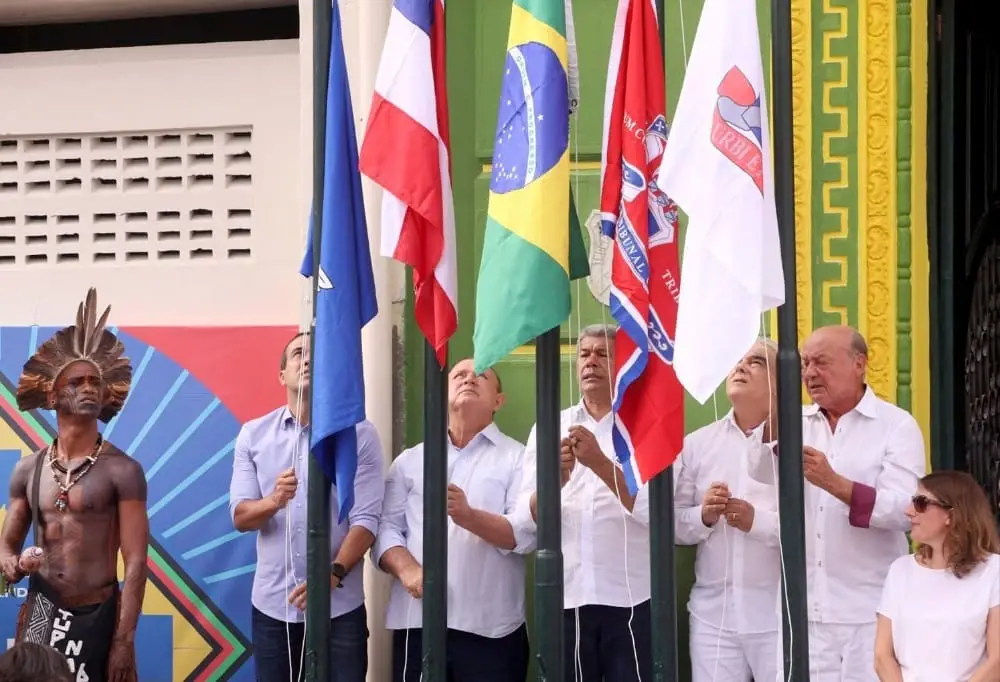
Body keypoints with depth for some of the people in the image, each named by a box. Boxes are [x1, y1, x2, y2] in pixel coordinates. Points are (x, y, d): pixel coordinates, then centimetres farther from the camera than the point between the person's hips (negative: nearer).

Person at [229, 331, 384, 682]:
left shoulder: (360, 434, -2)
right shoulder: (253, 434, 6)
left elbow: (366, 518, -7)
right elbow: (240, 517, 2)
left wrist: (333, 574, -21)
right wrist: (273, 501, -20)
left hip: (339, 608, -2)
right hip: (272, 606, 2)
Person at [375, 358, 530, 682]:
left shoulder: (517, 457, 7)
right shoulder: (410, 460, 17)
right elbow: (387, 528, 8)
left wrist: (469, 517, -22)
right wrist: (408, 570, -11)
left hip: (489, 627, -2)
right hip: (416, 623, 2)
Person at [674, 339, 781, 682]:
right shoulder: (697, 443, 10)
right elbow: (673, 523, 10)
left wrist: (758, 522, -20)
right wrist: (703, 516, -9)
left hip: (779, 616, -4)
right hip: (713, 615, 4)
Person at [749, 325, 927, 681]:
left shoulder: (897, 425, -3)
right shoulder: (796, 423, 10)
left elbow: (904, 510, -16)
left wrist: (834, 483, -26)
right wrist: (771, 425, -17)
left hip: (871, 612, -3)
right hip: (806, 610, 4)